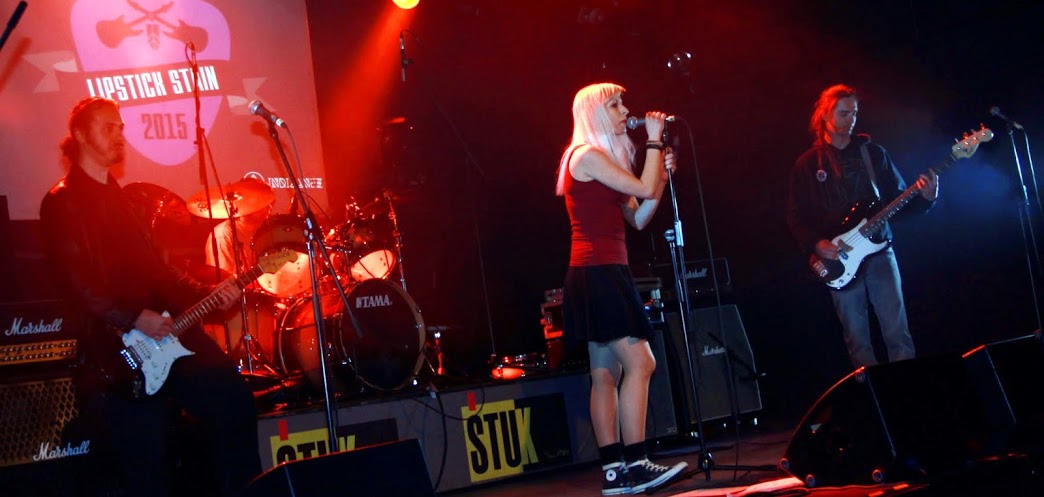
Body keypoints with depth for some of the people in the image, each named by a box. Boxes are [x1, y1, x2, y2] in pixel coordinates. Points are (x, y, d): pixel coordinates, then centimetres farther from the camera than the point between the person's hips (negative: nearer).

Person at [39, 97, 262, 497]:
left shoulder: (119, 197, 19)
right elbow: (76, 283, -17)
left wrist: (208, 294, 4)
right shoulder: (61, 203, -6)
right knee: (147, 452, -6)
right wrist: (134, 319, -22)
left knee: (233, 400, -1)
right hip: (112, 352, -7)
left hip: (165, 330, 8)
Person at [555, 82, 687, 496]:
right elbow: (643, 189, -13)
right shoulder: (588, 155, -8)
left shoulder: (604, 160, 21)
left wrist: (663, 172, 8)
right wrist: (654, 141, -2)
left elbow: (638, 218, 17)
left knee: (606, 373, 6)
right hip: (599, 272, -10)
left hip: (604, 274, 10)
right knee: (639, 363, -14)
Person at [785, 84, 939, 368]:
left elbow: (897, 199, 8)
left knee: (897, 331, -6)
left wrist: (924, 198, -11)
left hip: (878, 249, 1)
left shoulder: (873, 153, 8)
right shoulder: (807, 164, 5)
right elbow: (795, 216, 3)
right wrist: (815, 244, -13)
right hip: (839, 259, -1)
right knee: (856, 338, 3)